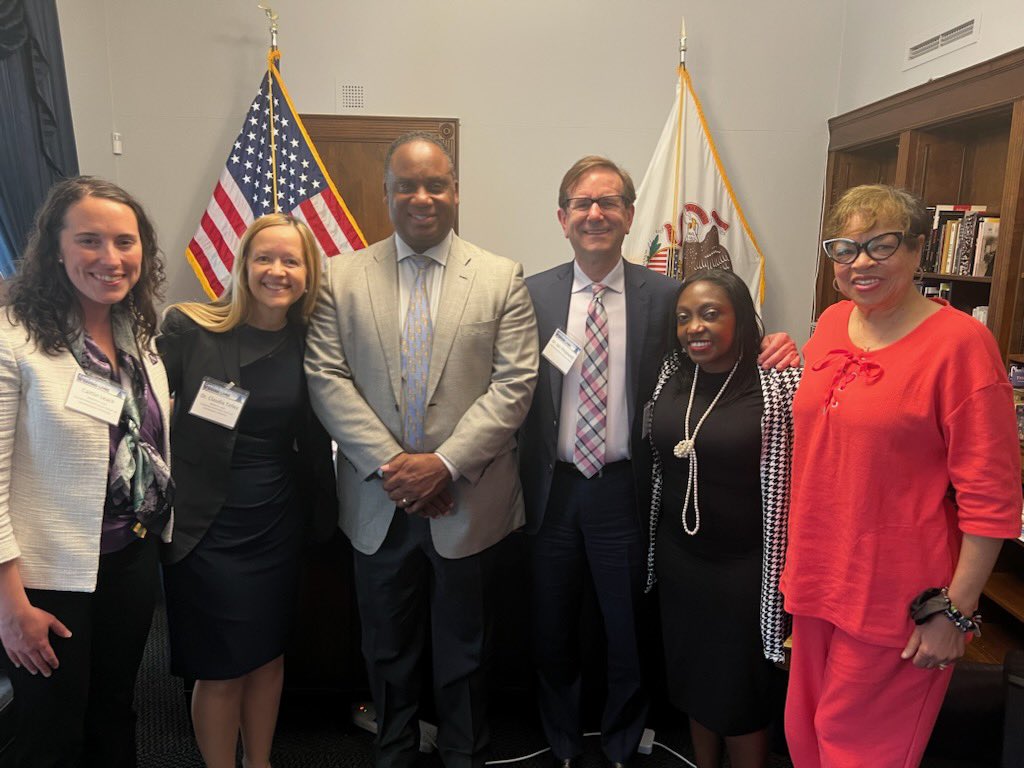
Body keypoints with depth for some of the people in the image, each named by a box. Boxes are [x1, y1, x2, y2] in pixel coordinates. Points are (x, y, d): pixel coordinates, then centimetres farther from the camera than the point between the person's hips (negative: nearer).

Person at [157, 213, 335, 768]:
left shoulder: (308, 342, -1)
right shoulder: (187, 328, -12)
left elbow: (314, 439, 6)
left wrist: (321, 507, 7)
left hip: (277, 527, 4)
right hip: (205, 529, -3)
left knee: (269, 656, 19)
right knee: (219, 671, 9)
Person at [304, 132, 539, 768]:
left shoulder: (502, 278, -1)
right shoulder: (342, 278, 2)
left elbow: (514, 384, -8)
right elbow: (327, 378, -4)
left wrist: (445, 463, -16)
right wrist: (388, 463, -14)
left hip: (467, 503, -1)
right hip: (379, 503, 2)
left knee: (463, 650, 16)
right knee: (388, 649, 19)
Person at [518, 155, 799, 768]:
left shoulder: (665, 295, -4)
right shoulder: (534, 293, -2)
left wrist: (771, 351, -18)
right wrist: (521, 480, -8)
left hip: (624, 488, -1)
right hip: (552, 487, 2)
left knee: (628, 631, 16)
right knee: (552, 631, 18)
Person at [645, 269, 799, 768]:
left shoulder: (778, 382, -14)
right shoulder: (669, 375, 0)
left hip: (744, 566, -5)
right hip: (676, 558, 5)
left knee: (741, 695, 12)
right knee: (691, 680, 21)